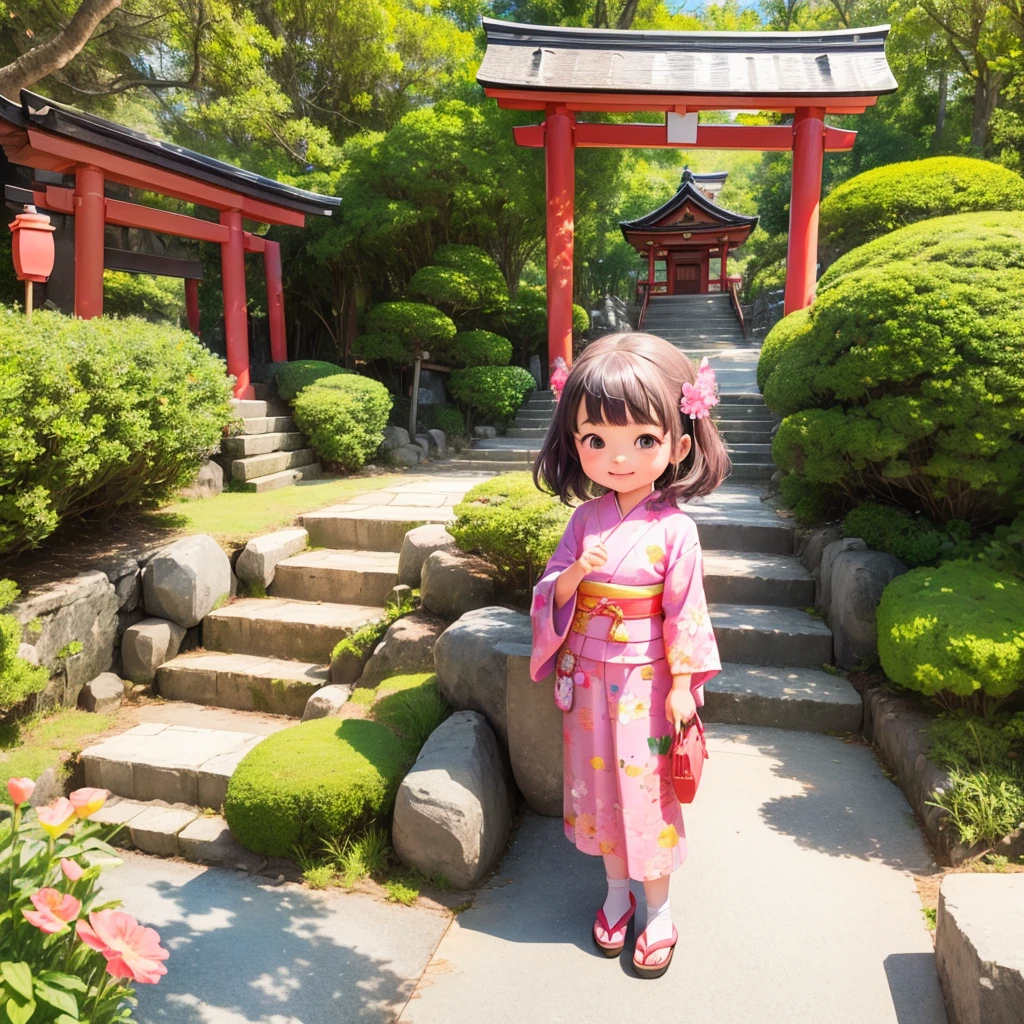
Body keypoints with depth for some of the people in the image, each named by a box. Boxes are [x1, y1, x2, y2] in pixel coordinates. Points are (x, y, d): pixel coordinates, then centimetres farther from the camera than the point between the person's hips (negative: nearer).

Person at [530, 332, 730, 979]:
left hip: (643, 682, -4)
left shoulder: (674, 530, -15)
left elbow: (684, 611, -10)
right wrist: (572, 575, -22)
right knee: (598, 783, 17)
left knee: (646, 788, 9)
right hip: (588, 677, 4)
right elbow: (549, 595, -1)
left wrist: (683, 685, -8)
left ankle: (659, 909, 31)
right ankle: (617, 889, 39)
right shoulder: (587, 517, -4)